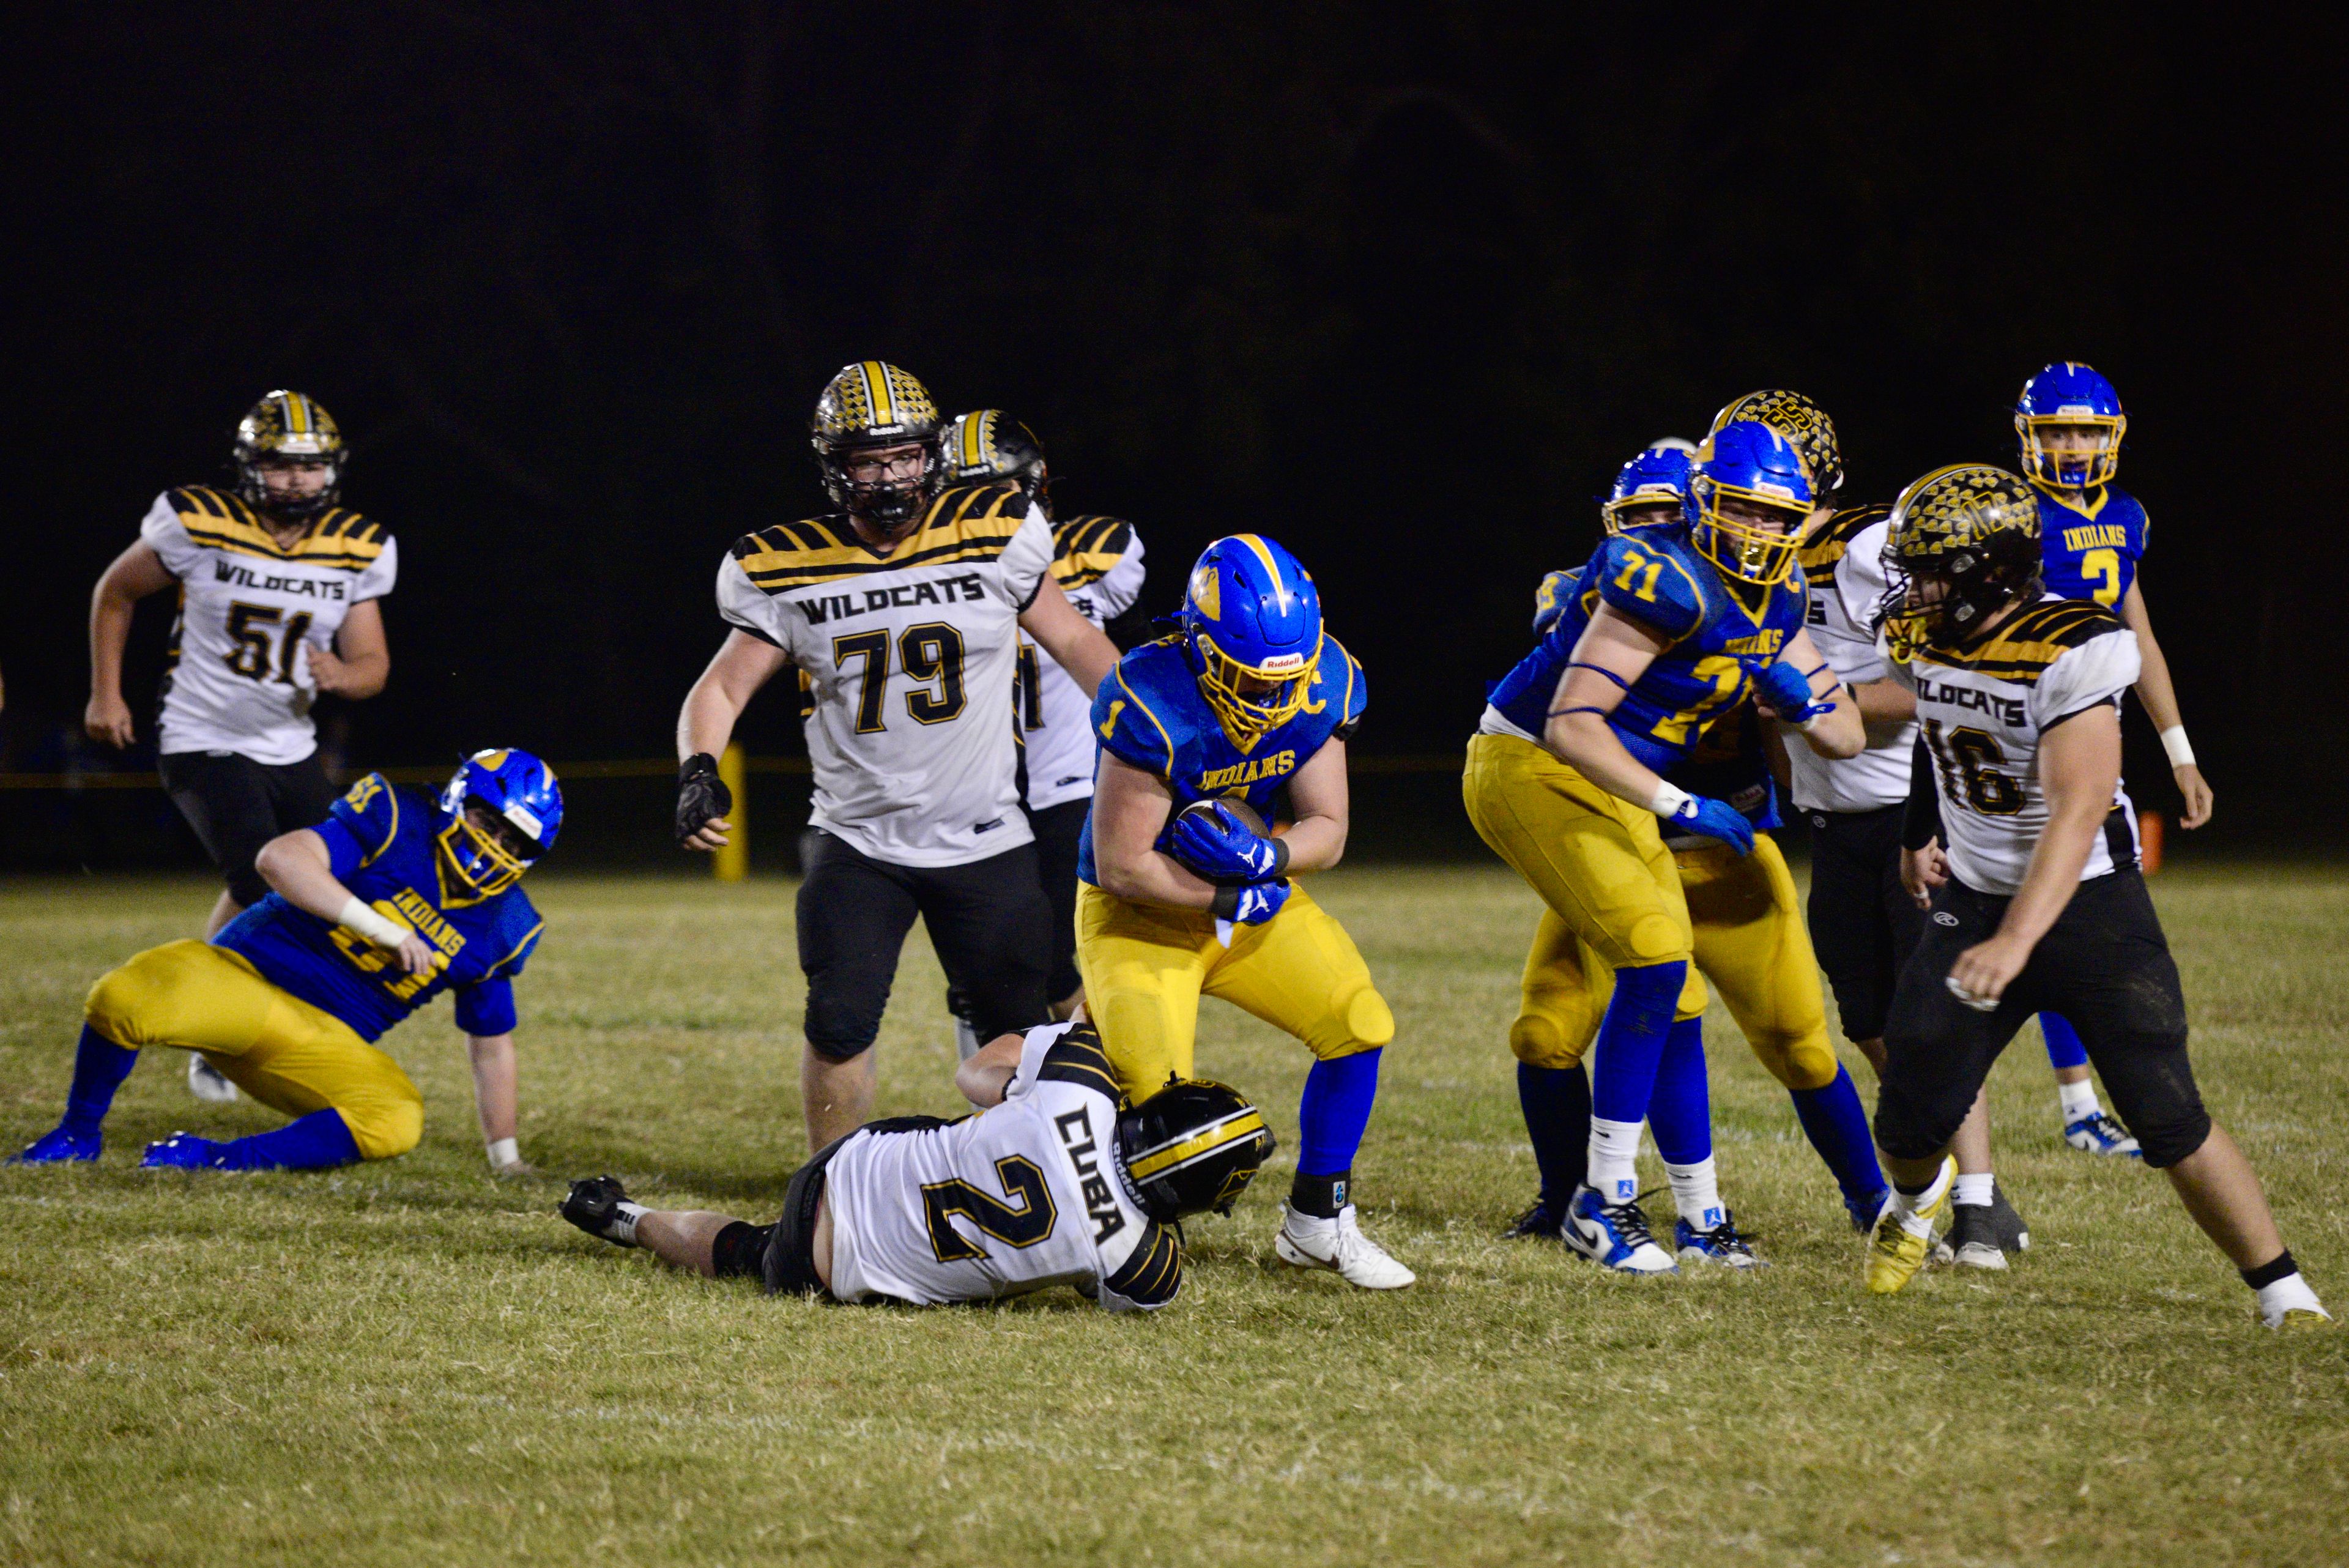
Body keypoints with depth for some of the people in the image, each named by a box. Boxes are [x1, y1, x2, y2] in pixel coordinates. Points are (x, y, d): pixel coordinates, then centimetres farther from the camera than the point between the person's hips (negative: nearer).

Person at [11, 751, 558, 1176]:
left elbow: (492, 1048, 18)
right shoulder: (397, 823, -9)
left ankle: (211, 1160, -15)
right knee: (124, 1000, -34)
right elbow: (280, 859, -23)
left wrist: (507, 1159, 18)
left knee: (398, 1121, -28)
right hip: (243, 977, -4)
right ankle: (78, 1136, -3)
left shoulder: (502, 928, 6)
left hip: (323, 1045, 4)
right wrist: (382, 928, -26)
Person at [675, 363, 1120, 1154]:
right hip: (857, 843, 0)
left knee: (1018, 1037, 5)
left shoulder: (994, 540, -5)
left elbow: (1074, 641, 7)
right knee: (838, 1027, -9)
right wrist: (698, 771, -18)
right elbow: (723, 686, 1)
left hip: (984, 843, 0)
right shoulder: (789, 573, -5)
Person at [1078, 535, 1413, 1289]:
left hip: (1252, 894, 6)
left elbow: (1328, 830, -7)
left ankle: (1317, 1222, 9)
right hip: (1142, 913, -6)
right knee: (1155, 1101, -21)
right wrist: (1235, 899, -20)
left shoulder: (1322, 685, -13)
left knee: (1360, 1027, -8)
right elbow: (1120, 866, -26)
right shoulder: (1154, 707, -31)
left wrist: (1266, 856, -29)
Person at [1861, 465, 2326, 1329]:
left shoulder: (2071, 653, -25)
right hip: (1973, 900, 5)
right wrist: (1921, 832, 27)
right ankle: (1916, 1197, 40)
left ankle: (2284, 1293, 2)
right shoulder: (1923, 638, -3)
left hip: (2088, 903, -5)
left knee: (2171, 1123, -11)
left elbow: (2076, 814, -31)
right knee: (1910, 1119, 3)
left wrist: (2012, 945, -39)